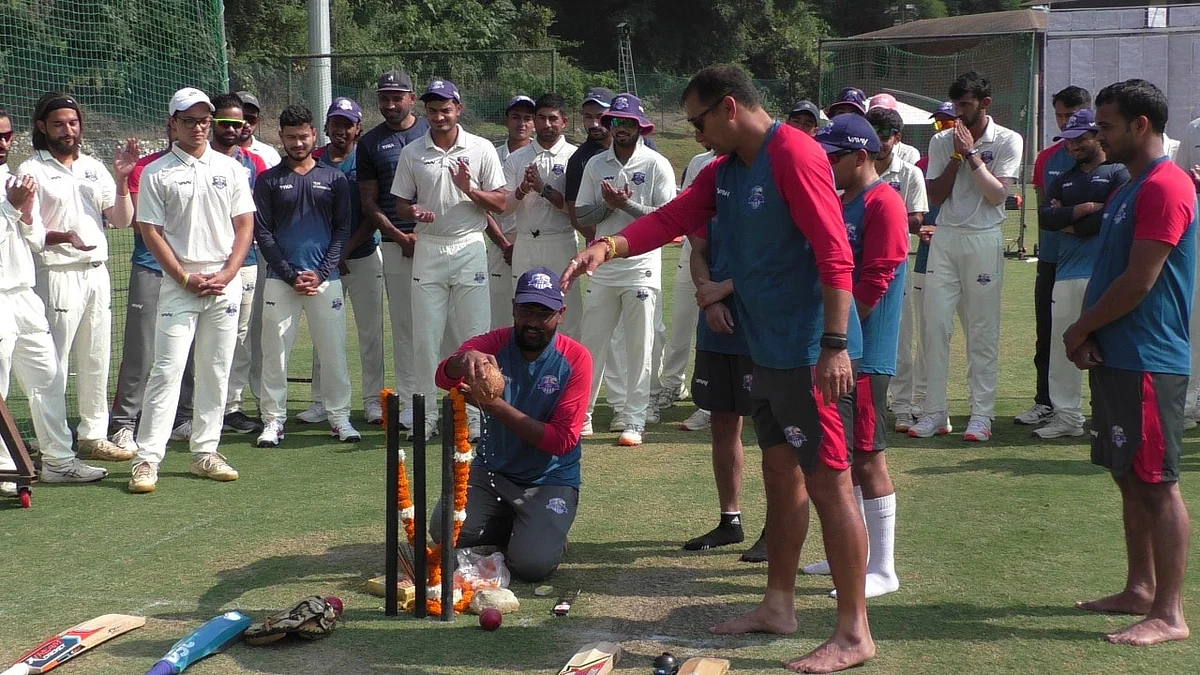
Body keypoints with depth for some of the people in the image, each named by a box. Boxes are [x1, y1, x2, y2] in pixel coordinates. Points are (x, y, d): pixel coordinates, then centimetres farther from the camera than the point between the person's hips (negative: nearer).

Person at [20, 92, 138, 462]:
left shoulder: (95, 168, 15)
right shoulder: (31, 171, -3)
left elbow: (122, 220, 11)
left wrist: (121, 179, -4)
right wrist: (62, 237, -26)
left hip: (97, 274, 6)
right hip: (57, 275, -6)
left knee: (97, 361, 11)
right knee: (53, 365, -6)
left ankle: (93, 434, 21)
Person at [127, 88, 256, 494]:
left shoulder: (230, 168, 10)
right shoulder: (156, 173, 1)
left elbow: (245, 225, 8)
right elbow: (151, 232, -2)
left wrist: (226, 274, -5)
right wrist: (186, 278, -10)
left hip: (226, 283, 3)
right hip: (178, 283, -3)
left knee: (216, 371, 6)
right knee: (167, 369, -9)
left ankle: (205, 453, 15)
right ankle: (147, 459, -8)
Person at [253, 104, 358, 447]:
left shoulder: (334, 178, 9)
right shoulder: (268, 181, 6)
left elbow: (343, 230, 5)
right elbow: (262, 233, 2)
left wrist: (321, 274, -7)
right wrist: (291, 275, -8)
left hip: (325, 279, 1)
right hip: (280, 280, 0)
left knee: (333, 351, 1)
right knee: (275, 352, 0)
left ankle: (339, 416, 11)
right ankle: (273, 419, 7)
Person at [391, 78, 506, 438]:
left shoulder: (481, 149, 2)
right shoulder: (412, 153, 7)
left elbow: (500, 204, 2)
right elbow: (400, 204, 11)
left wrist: (469, 189, -15)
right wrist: (413, 213, -12)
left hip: (469, 249, -1)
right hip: (428, 249, 2)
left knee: (474, 334, -1)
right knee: (425, 335, 2)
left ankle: (474, 412, 6)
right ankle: (427, 414, 10)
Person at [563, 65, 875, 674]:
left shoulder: (793, 155, -15)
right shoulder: (725, 168, 14)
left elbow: (834, 253, -21)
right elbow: (673, 217, 8)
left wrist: (835, 344, -26)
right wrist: (608, 247, -10)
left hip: (808, 354, -10)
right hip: (766, 349, 10)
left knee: (827, 482, -5)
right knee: (780, 473, 17)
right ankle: (778, 606, 30)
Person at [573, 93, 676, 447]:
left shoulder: (656, 164, -2)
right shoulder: (595, 164, 10)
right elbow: (582, 215, 8)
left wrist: (627, 204, -17)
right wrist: (609, 205, -10)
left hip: (641, 268, -4)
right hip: (603, 268, 4)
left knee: (639, 348, 0)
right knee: (591, 343, 6)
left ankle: (634, 421, 6)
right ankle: (582, 415, 15)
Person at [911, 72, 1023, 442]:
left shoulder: (1007, 141, 0)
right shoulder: (942, 141, 9)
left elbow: (998, 194, -11)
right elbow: (935, 195, 3)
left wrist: (972, 153, -12)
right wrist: (957, 156, -6)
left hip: (984, 241, -3)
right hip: (945, 238, 3)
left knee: (983, 331, 0)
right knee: (934, 325, -2)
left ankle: (982, 414, 6)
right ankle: (934, 412, 4)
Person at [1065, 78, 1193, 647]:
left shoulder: (1165, 188, -15)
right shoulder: (1131, 188, 18)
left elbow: (1139, 281, -20)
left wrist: (1081, 330, -9)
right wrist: (1087, 333, 3)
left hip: (1148, 362, -10)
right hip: (1116, 358, 10)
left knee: (1156, 483, -6)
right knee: (1130, 478, 15)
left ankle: (1169, 614, -2)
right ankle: (1140, 589, 24)